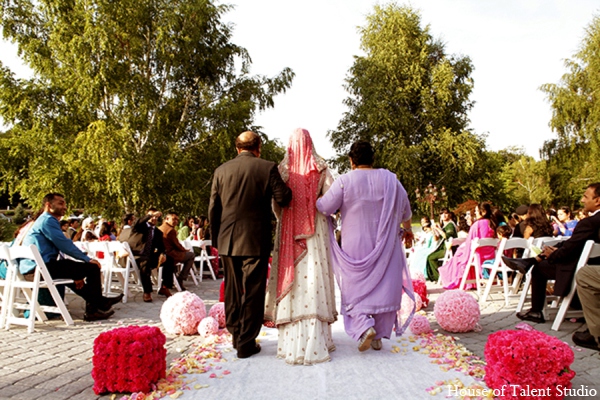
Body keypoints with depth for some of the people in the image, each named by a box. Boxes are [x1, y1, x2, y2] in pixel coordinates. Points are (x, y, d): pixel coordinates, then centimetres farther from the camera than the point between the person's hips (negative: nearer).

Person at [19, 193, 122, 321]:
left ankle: (100, 301, 41)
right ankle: (92, 311, 2)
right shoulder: (48, 220, -9)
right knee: (92, 268, -11)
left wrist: (76, 275, 19)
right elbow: (65, 245, -16)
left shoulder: (42, 221, 24)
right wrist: (87, 259, -5)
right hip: (41, 268, -11)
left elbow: (61, 246, 21)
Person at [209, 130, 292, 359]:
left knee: (232, 290, 17)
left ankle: (236, 336, 29)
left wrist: (216, 239, 14)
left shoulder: (221, 170, 5)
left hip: (228, 241, 4)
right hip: (255, 241, -4)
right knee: (252, 292, 5)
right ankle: (246, 343, 11)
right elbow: (283, 199, -11)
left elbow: (213, 209, 6)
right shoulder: (267, 168, -6)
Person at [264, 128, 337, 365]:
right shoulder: (320, 168, -1)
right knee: (314, 280, 2)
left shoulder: (283, 169, 0)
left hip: (289, 232, 1)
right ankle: (315, 343, 5)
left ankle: (293, 344, 9)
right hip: (315, 231, 0)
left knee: (292, 283, 4)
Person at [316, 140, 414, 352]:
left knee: (355, 288, 8)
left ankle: (364, 327, -12)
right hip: (385, 245, 3)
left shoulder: (345, 181, -11)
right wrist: (407, 229, 27)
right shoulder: (389, 179, 1)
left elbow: (324, 207, -11)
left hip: (355, 246, -2)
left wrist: (316, 200, 12)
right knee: (384, 287, 10)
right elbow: (405, 209, 10)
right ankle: (379, 336, 16)